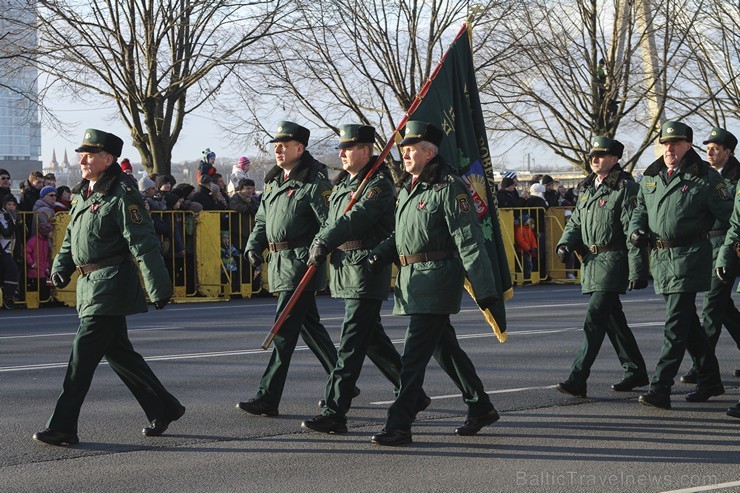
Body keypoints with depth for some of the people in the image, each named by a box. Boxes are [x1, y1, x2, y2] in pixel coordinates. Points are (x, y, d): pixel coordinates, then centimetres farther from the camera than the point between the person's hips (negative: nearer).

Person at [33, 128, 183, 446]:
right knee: (117, 351, 15)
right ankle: (163, 408, 25)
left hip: (110, 286, -10)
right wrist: (61, 267, 11)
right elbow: (71, 237, 26)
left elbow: (143, 245, -17)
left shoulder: (122, 197, -13)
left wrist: (158, 289, -21)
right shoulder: (84, 195, 15)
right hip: (89, 285, 10)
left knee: (83, 354, -10)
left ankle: (62, 428, -7)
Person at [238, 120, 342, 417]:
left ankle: (267, 398, -12)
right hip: (279, 265, 9)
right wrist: (254, 247, 7)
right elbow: (262, 220, 23)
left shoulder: (313, 182, -10)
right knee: (309, 326, 16)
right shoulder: (274, 181, 17)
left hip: (301, 263, -9)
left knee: (284, 330, -11)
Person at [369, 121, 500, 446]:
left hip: (436, 279, -9)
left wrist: (485, 291, -19)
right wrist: (381, 254, 3)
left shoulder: (449, 188, -12)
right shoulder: (408, 190, 15)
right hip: (412, 280, 9)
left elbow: (469, 242, -16)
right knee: (445, 348, 16)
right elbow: (400, 236, 24)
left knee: (414, 353, -11)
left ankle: (399, 425, -11)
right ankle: (480, 408, 28)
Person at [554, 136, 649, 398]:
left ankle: (577, 380, -18)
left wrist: (637, 271, -18)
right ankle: (636, 371, 27)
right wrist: (565, 244, 0)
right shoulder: (587, 189, 16)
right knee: (613, 319, 15)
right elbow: (576, 221, 22)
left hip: (613, 261, -9)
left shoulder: (626, 189, -9)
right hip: (591, 262, 9)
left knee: (594, 319, -14)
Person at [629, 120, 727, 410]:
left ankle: (660, 388, -15)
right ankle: (710, 380, 27)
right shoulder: (650, 178, 14)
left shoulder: (705, 178, -5)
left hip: (689, 258, -7)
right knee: (688, 322, 15)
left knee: (676, 324, -11)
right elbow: (640, 209, 23)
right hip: (660, 259, 7)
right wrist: (637, 231, 3)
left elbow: (726, 215, -4)